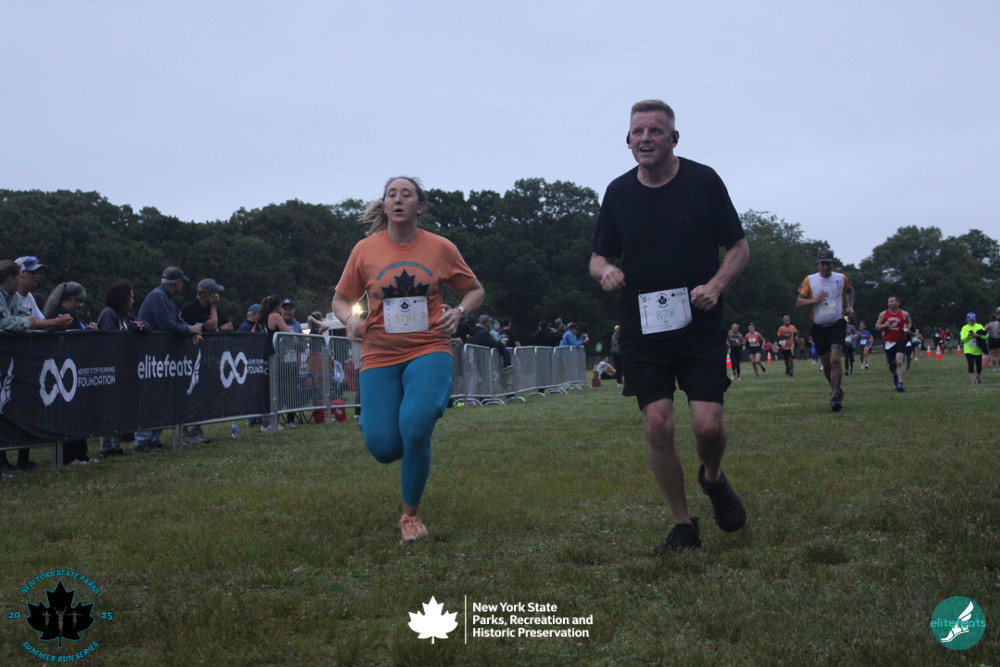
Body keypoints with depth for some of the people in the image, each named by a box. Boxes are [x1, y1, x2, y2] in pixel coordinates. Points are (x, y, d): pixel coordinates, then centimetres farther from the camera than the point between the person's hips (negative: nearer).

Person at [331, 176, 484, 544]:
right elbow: (341, 298, 11)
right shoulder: (365, 250, 2)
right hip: (380, 356, 1)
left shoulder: (441, 247, 1)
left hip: (429, 351, -1)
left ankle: (410, 516, 2)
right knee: (383, 447, -9)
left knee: (415, 430, -22)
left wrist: (458, 312, -8)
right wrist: (350, 319, -11)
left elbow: (475, 290, 13)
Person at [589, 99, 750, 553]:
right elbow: (599, 257, 13)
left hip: (700, 326, -2)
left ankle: (713, 480, 25)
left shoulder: (703, 181, -2)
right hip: (642, 330, 2)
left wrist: (715, 285, -16)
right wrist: (605, 271, -12)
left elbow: (739, 248, 3)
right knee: (657, 425, -5)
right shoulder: (618, 192, 5)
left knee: (707, 424, -10)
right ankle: (683, 526, 11)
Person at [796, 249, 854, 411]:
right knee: (826, 363, 8)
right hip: (819, 327, 1)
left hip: (837, 324, -1)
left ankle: (835, 397, -18)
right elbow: (799, 302, -2)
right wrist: (815, 300, -17)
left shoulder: (841, 278, 3)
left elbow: (850, 291, 25)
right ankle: (836, 389, 33)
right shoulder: (809, 280, -1)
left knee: (835, 359, -18)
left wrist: (850, 306, 9)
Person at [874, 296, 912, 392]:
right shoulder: (883, 314, 1)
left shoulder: (904, 314, -1)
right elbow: (877, 326, 5)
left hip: (900, 341, -2)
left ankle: (900, 384, -25)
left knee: (899, 361, -20)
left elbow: (909, 322, 18)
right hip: (888, 342, 2)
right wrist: (884, 325, -15)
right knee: (891, 363, 11)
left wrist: (907, 328, -3)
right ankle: (895, 377, 43)